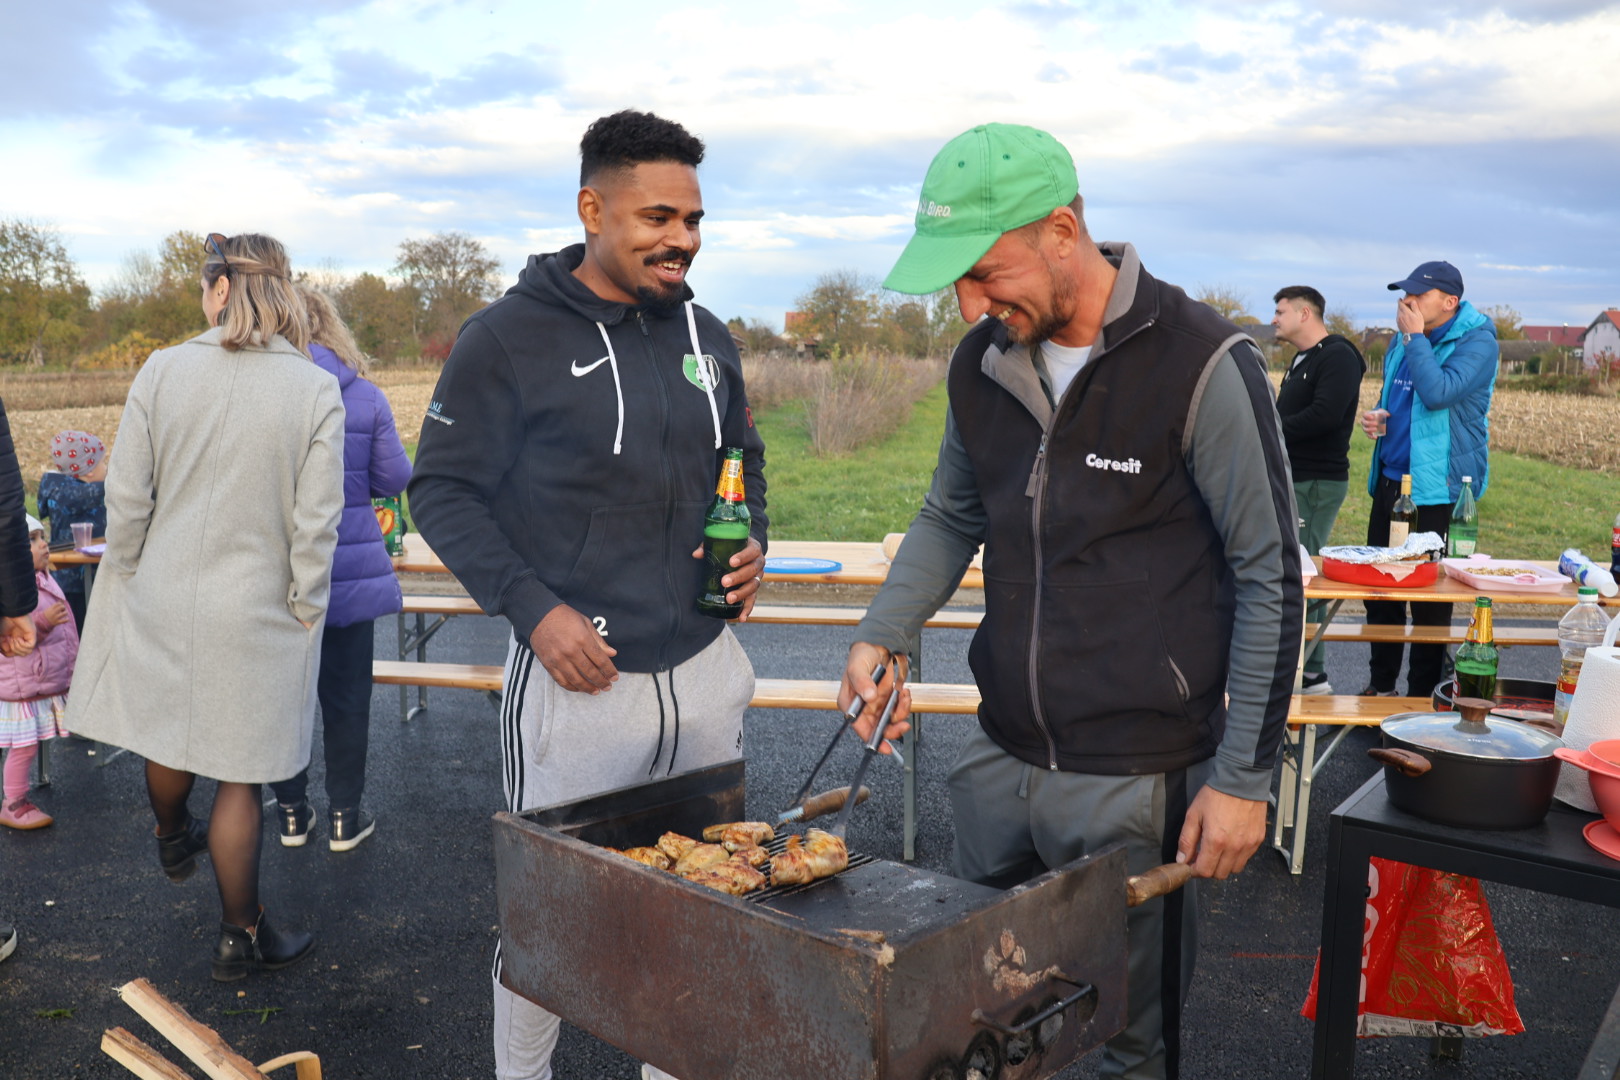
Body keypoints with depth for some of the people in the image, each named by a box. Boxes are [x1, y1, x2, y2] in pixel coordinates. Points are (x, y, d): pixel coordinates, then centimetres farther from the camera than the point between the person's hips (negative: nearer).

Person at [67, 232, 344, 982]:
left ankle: (173, 840, 55)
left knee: (166, 734, 26)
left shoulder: (161, 372, -8)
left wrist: (126, 581, 11)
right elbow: (316, 525, -13)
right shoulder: (316, 391, -13)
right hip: (256, 612, -2)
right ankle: (239, 937, 22)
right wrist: (305, 612, -1)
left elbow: (127, 500, -5)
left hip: (162, 599, 3)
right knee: (238, 777, 8)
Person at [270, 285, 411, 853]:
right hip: (349, 570, 0)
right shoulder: (363, 395, -7)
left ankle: (291, 812, 25)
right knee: (346, 696, 11)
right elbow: (394, 478, -1)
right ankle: (344, 816, 20)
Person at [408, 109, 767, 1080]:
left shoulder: (707, 338, 9)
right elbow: (443, 490, -7)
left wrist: (752, 543, 2)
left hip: (706, 668, 6)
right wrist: (533, 607, -17)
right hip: (578, 674, -5)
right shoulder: (509, 337, -8)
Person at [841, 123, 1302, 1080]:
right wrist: (882, 635, 1)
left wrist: (1244, 777, -10)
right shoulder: (981, 363, 3)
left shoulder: (1201, 364, -14)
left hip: (1136, 779, -5)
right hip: (1000, 760, 6)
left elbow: (1270, 581, -10)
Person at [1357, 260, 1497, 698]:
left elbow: (1438, 394, -25)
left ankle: (1422, 697, 12)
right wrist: (1376, 416, 4)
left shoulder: (1476, 341, -10)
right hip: (1389, 479, 7)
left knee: (1429, 596, 0)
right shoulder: (1402, 340, 12)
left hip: (1437, 487, -7)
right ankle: (1381, 683, 26)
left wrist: (1415, 337, -17)